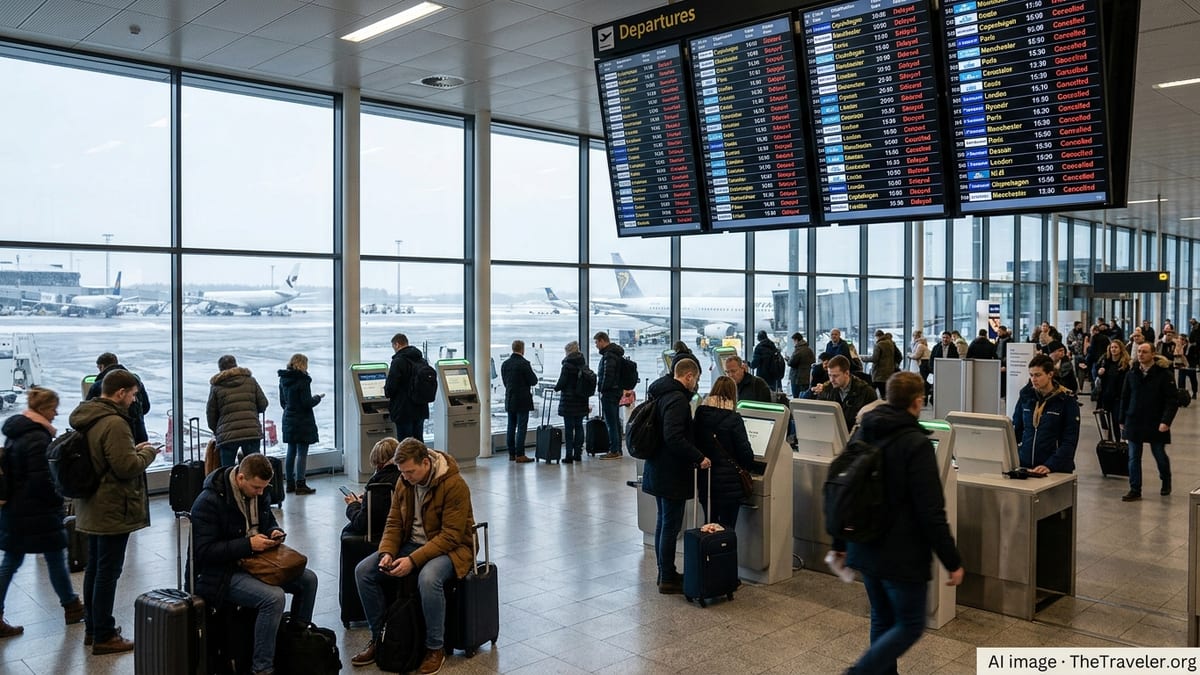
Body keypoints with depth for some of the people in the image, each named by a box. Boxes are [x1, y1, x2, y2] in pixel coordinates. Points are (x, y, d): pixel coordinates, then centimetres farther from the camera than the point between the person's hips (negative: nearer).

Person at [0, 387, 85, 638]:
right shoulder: (38, 438, -20)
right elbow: (41, 479, -22)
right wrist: (58, 498, -7)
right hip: (38, 513, -9)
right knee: (56, 560, 6)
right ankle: (71, 607, 20)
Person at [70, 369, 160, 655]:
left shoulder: (87, 418, 9)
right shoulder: (114, 423, -23)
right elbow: (126, 467, -24)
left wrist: (135, 449, 9)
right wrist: (148, 452, -7)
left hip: (92, 508, 10)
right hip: (113, 510, -10)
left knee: (94, 568, 19)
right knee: (108, 573, -1)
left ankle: (92, 628, 30)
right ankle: (103, 636, 7)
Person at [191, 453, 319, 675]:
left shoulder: (258, 492, 4)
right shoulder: (209, 501, -20)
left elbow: (269, 522, 21)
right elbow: (204, 551, -23)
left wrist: (276, 533, -3)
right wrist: (248, 544, -26)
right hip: (222, 573, -8)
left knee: (308, 579, -4)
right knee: (273, 597, -30)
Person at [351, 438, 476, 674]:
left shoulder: (454, 485, -22)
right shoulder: (403, 482, 0)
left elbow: (450, 535, -24)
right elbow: (394, 523, 5)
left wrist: (413, 560, -30)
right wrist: (387, 553, -14)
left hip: (450, 548, -7)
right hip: (411, 543, 7)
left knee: (428, 579, -38)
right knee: (363, 571, -9)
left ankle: (435, 648, -16)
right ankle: (379, 637, 8)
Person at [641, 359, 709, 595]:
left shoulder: (661, 393, 11)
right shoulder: (678, 399, -20)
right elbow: (674, 437, -30)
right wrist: (699, 457, -24)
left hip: (658, 469, 10)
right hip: (672, 473, -10)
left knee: (663, 522, 18)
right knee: (671, 526, -1)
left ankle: (665, 573, 29)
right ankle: (667, 579, 7)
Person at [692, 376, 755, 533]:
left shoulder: (699, 416, 2)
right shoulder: (733, 419, -12)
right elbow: (745, 451, -9)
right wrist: (748, 467, 10)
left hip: (704, 480, 5)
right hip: (729, 482, -5)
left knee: (709, 525, 15)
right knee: (727, 528, 2)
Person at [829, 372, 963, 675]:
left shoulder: (863, 433, 4)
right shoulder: (916, 444, -18)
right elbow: (931, 513, -20)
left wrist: (840, 543, 20)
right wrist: (952, 562, -11)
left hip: (865, 548, 7)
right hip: (902, 554, -7)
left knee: (883, 619, 20)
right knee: (910, 625, 5)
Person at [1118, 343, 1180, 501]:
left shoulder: (1163, 374, -9)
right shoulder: (1132, 373, 4)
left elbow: (1172, 400, -12)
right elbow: (1125, 398, 10)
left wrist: (1166, 421, -21)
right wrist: (1122, 420, 9)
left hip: (1155, 424, -3)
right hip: (1134, 423, 3)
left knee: (1160, 456, 12)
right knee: (1133, 458, 3)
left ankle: (1166, 482, 38)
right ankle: (1135, 490, 9)